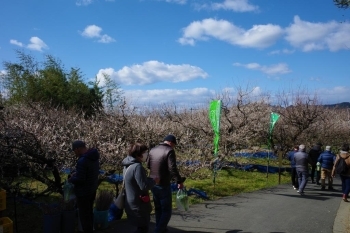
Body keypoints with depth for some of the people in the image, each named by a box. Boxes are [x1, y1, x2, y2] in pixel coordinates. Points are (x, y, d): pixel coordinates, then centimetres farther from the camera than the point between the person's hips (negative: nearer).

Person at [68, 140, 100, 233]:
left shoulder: (82, 161, -29)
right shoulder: (94, 156, 0)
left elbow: (80, 180, -27)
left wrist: (71, 179, -8)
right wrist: (77, 173, 12)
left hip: (84, 192, -9)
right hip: (92, 189, 9)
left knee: (84, 214, 7)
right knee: (89, 211, 23)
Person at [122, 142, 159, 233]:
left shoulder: (128, 165, 7)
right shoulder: (137, 166, -24)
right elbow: (144, 186, -25)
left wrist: (150, 179, 6)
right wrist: (154, 181, -9)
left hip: (132, 204, 10)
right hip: (138, 205, -9)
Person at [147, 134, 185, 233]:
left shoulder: (153, 150, 7)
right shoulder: (169, 151, -14)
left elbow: (148, 165, 16)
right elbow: (173, 169, -21)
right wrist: (179, 181, -13)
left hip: (153, 184, 7)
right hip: (163, 185, -7)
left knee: (158, 209, 21)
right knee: (166, 211, 3)